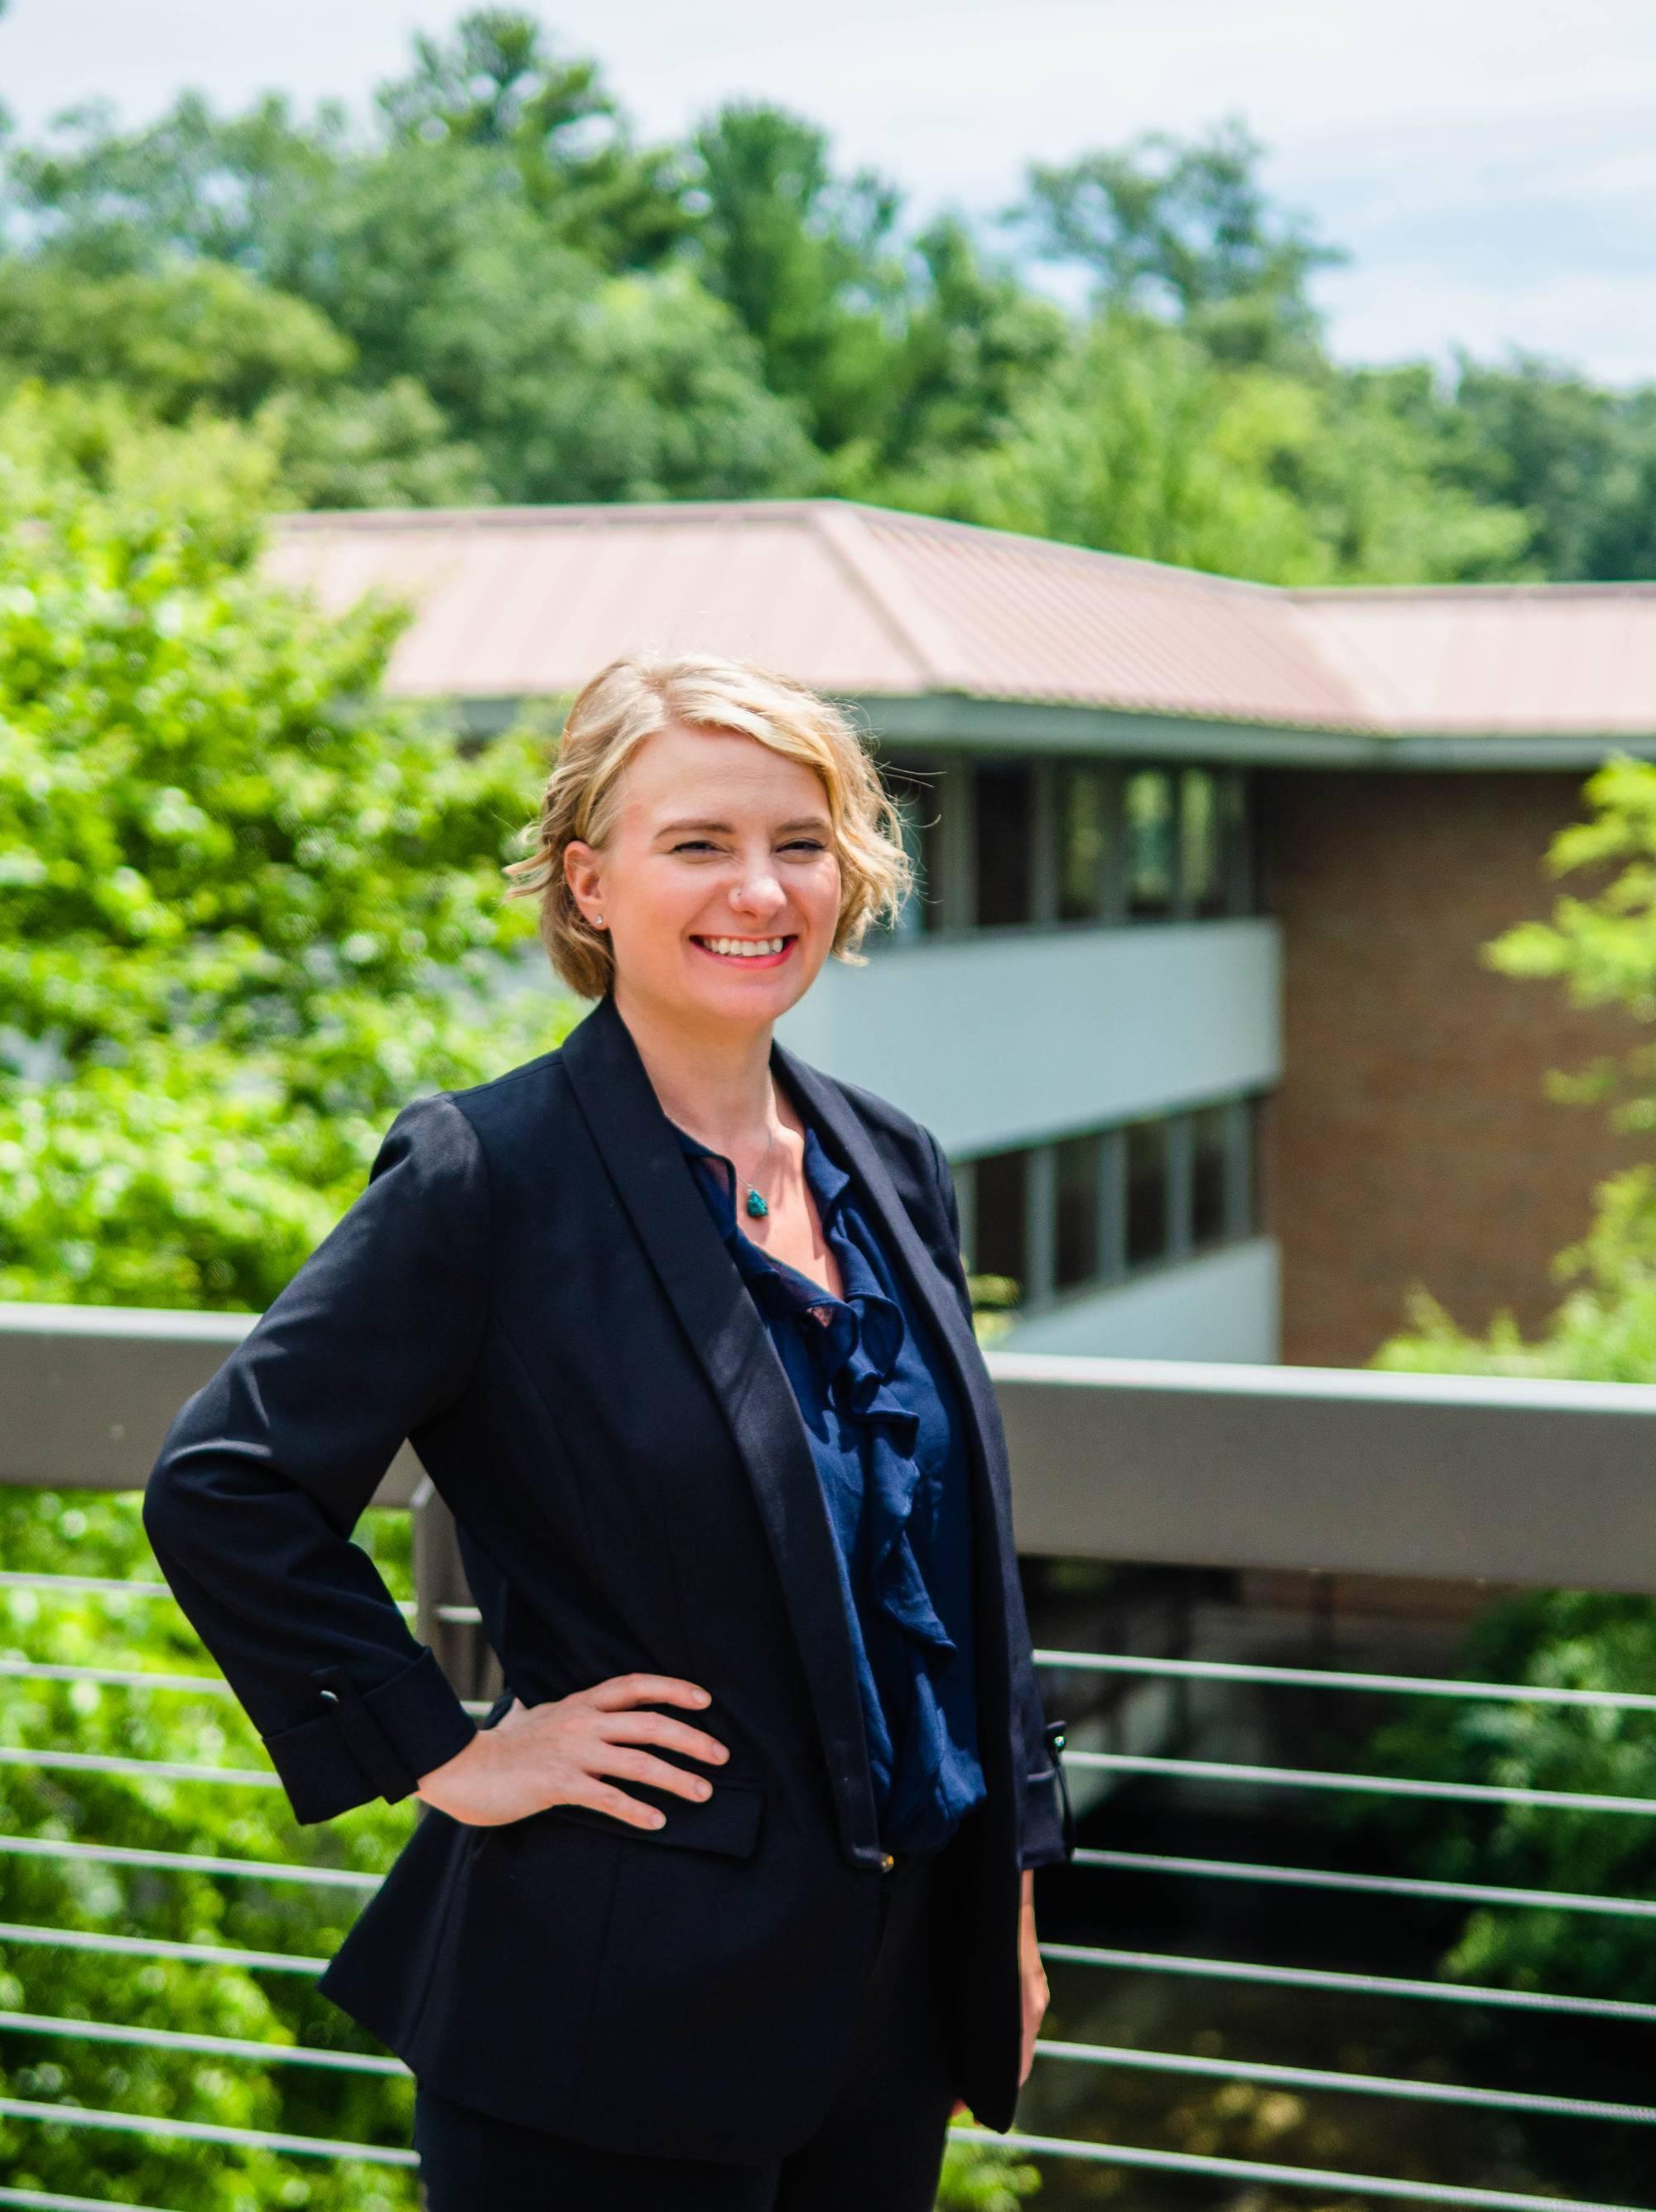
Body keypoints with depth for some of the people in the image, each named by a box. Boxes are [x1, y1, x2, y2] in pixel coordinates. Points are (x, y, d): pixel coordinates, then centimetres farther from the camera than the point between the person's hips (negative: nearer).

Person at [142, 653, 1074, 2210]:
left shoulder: (892, 1171, 7)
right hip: (623, 2008, -6)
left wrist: (1011, 1888, 14)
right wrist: (441, 1758, -14)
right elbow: (222, 1487, -16)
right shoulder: (487, 1175, -13)